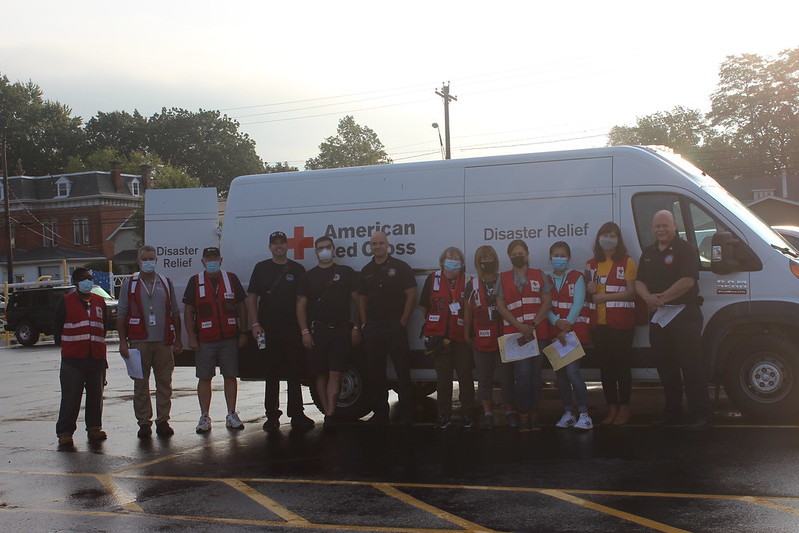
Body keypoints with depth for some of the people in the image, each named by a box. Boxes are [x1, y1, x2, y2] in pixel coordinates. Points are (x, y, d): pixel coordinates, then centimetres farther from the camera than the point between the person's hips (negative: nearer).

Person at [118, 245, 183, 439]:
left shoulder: (166, 283, 14)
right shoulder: (129, 284, 7)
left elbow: (175, 313, 16)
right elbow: (121, 314, 5)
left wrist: (177, 340, 11)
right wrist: (122, 341, -3)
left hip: (164, 342, 2)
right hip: (139, 342, -2)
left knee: (164, 383, 3)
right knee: (141, 384, 0)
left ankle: (163, 421, 10)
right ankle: (144, 423, 6)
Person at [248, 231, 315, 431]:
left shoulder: (297, 269, 9)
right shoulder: (261, 268, 7)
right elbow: (251, 298, 5)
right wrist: (255, 324, -5)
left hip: (292, 329, 1)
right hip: (268, 330, 0)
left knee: (294, 373, 4)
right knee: (271, 373, 5)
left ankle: (297, 414, 11)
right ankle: (272, 416, 11)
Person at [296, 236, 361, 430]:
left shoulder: (346, 272, 10)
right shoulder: (308, 276, 11)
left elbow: (357, 301, 9)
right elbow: (300, 306, 8)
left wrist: (356, 327, 0)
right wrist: (305, 332, -3)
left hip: (341, 330, -1)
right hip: (316, 331, 1)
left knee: (335, 374, -7)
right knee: (320, 374, 2)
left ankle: (330, 415, -12)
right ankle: (328, 413, 11)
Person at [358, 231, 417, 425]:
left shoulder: (400, 267, 0)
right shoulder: (366, 271, 14)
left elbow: (411, 295, -3)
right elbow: (362, 299, 17)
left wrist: (403, 322, -8)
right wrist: (364, 324, 6)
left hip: (395, 325, -4)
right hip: (372, 327, 5)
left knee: (402, 370, -4)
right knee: (375, 372, 7)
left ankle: (406, 414, 2)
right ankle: (380, 413, 16)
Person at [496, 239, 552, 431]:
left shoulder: (539, 275, 12)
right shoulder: (503, 278, 10)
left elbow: (547, 302, 4)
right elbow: (501, 306, 2)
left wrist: (532, 325, -8)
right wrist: (520, 326, -10)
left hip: (537, 332, 1)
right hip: (514, 333, -1)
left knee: (535, 374, 3)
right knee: (523, 373, -11)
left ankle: (534, 415, 10)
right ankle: (522, 415, -2)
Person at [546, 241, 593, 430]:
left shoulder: (577, 277, 1)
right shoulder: (546, 279, 10)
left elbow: (578, 304, -8)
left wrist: (566, 328, -16)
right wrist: (557, 322, -16)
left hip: (575, 330, -4)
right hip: (554, 332, 4)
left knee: (572, 371, -15)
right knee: (560, 373, 5)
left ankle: (584, 414, -9)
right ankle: (568, 413, 15)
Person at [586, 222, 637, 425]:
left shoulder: (627, 262, 0)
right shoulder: (591, 264, 15)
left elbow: (631, 292, -8)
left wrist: (604, 296, -16)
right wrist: (589, 290, -1)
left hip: (622, 322, -5)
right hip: (599, 323, 5)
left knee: (622, 365, -3)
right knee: (606, 366, 7)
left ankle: (624, 409, 5)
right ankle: (612, 408, 15)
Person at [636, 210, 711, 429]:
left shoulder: (686, 249, -5)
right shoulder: (648, 253, 16)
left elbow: (687, 281, -16)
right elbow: (639, 282, 12)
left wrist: (662, 297, -15)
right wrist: (649, 298, -9)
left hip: (684, 314, -7)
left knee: (691, 366, -6)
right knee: (666, 366, 11)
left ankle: (701, 414, -2)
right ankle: (672, 412, 21)